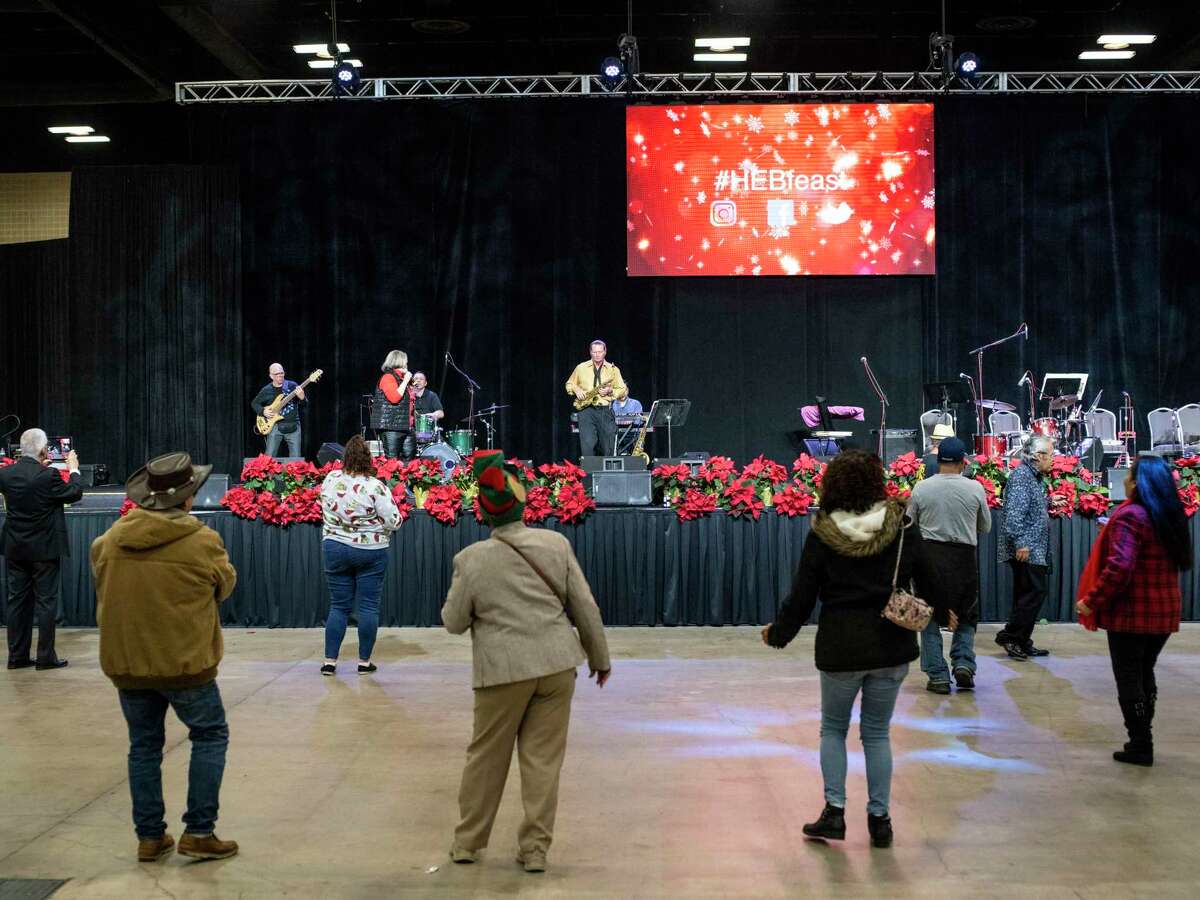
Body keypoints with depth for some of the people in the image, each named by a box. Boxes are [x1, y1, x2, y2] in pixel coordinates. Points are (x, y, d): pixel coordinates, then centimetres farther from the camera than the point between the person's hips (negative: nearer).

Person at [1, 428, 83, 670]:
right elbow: (74, 494, -5)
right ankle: (45, 657, 5)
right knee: (46, 602, 2)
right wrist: (73, 469, 9)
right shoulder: (48, 476, -19)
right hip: (43, 549, -5)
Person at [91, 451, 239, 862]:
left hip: (125, 662, 4)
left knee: (144, 745, 17)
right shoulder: (203, 542, -14)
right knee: (209, 736, 13)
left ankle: (149, 836, 21)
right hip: (184, 662, -4)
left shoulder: (110, 540, -3)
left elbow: (102, 586, 13)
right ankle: (199, 831, 8)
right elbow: (224, 586, 2)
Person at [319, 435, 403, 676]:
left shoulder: (330, 480, -5)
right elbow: (394, 522, -16)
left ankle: (330, 660, 9)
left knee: (338, 606, 10)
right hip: (370, 552, -3)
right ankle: (364, 661, 8)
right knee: (368, 606, 5)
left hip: (335, 548, 3)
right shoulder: (375, 487, -18)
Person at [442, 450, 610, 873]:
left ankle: (468, 841, 24)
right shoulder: (556, 544, -4)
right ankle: (535, 848, 11)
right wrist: (600, 657, 14)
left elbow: (454, 622, 1)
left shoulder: (471, 559, -9)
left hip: (503, 670, -1)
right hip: (556, 664, 1)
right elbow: (585, 607, 2)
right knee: (543, 758, 7)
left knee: (487, 756, 13)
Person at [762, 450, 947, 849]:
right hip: (891, 647, 2)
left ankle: (834, 811, 8)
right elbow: (926, 580, 6)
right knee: (877, 733, 13)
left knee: (833, 728, 16)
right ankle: (879, 819, 14)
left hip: (840, 648, -2)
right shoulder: (902, 528, -4)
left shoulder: (822, 536, -9)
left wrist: (778, 632, 13)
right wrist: (943, 613, 26)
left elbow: (802, 596, -4)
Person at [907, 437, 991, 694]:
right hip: (964, 557, 0)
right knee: (966, 617, 17)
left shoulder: (921, 488, -5)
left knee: (929, 617, 9)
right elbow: (985, 527, 8)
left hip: (929, 556, 0)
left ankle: (937, 676, 5)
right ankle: (963, 662, -3)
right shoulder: (975, 488, -5)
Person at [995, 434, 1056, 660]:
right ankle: (1010, 635, -6)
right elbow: (1014, 512, -22)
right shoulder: (1021, 475, -13)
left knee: (1026, 595, 11)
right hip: (1025, 548, -11)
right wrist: (1020, 542, -26)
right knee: (1035, 593, -12)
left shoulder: (1035, 477, 19)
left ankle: (1022, 643, 15)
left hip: (1034, 550, 11)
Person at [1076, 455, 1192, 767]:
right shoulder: (1171, 516, 7)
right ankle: (1142, 741, 24)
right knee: (1145, 673, 19)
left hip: (1132, 612, -8)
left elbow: (1119, 567, -26)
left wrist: (1092, 601, -18)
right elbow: (1182, 561, 18)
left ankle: (1140, 746, 4)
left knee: (1128, 678, 2)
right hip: (1165, 610, 8)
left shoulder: (1129, 516, -17)